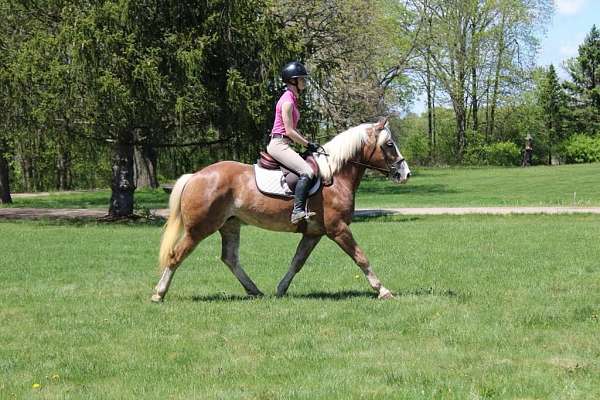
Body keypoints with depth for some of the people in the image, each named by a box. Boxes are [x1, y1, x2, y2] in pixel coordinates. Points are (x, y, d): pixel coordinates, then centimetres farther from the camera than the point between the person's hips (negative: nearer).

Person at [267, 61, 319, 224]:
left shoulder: (292, 99, 17)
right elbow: (289, 131, -17)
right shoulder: (287, 101, -14)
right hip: (279, 144, -11)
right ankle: (298, 211, -30)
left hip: (283, 144, 11)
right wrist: (308, 145, -11)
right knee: (307, 172, -24)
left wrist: (308, 143, 11)